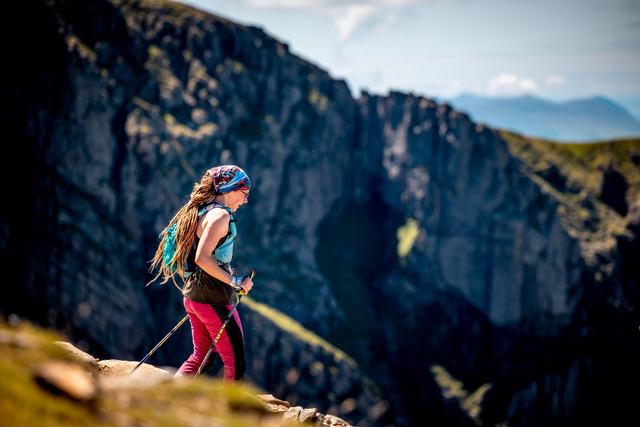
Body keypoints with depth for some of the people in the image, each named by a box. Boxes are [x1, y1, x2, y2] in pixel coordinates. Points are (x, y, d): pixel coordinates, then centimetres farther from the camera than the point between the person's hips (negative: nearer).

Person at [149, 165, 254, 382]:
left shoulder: (198, 212, 12)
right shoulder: (220, 215, -17)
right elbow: (202, 258, -26)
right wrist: (235, 282, -20)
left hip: (191, 295, 10)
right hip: (215, 299, -10)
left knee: (201, 357, 18)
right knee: (235, 363, 0)